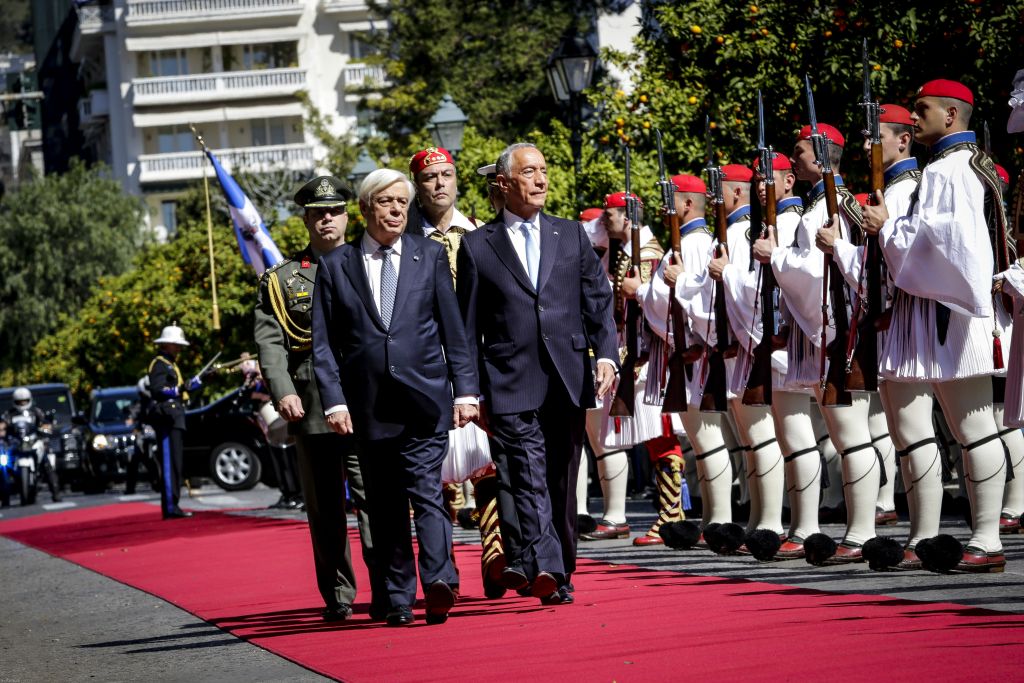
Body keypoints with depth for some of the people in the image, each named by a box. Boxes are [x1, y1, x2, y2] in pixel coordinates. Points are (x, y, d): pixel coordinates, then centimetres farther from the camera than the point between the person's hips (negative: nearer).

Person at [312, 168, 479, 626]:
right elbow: (323, 343, 6)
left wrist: (465, 389, 3)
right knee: (384, 505, 4)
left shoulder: (430, 256, 9)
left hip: (424, 399, -1)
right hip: (368, 405, 1)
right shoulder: (335, 266, 8)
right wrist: (333, 400, -4)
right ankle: (398, 600, 7)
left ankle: (438, 580, -25)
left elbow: (453, 329, 9)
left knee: (426, 491, -14)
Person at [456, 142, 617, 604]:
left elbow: (599, 301, 11)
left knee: (561, 484, 8)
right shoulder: (478, 246, 7)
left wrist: (606, 355, -5)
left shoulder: (572, 236, 14)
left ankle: (559, 576, 16)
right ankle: (542, 566, -31)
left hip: (568, 382, 3)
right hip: (511, 388, -3)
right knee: (527, 479, -17)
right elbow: (468, 327, 7)